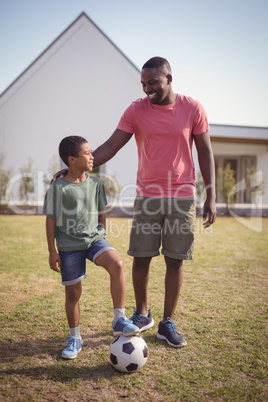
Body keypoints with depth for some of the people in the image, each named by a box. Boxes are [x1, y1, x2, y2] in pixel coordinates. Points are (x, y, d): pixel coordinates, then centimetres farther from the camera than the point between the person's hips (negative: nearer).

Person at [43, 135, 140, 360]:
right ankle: (75, 338, 27)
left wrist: (101, 237, 13)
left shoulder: (96, 184, 3)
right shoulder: (58, 187, -9)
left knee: (117, 264, -24)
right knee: (73, 292, 6)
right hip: (69, 245, -2)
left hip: (94, 239, 3)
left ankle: (119, 320, -12)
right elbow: (51, 220, -4)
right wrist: (52, 251, -4)